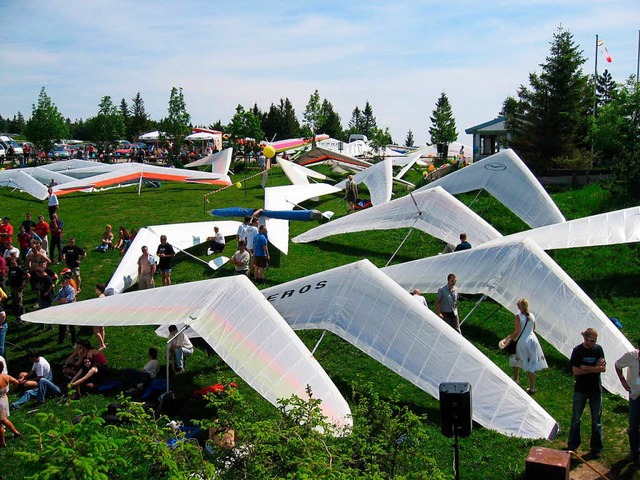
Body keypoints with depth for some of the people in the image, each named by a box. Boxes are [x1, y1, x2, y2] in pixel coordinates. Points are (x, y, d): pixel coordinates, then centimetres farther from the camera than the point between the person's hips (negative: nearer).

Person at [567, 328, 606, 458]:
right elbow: (576, 371, -16)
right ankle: (573, 445, 23)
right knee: (576, 418, 9)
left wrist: (587, 368, -19)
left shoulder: (598, 349, -3)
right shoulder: (578, 351, -11)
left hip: (596, 389, 2)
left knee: (597, 420, 8)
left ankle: (596, 448, 20)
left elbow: (603, 369, -6)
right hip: (580, 389, -2)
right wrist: (595, 368, -17)